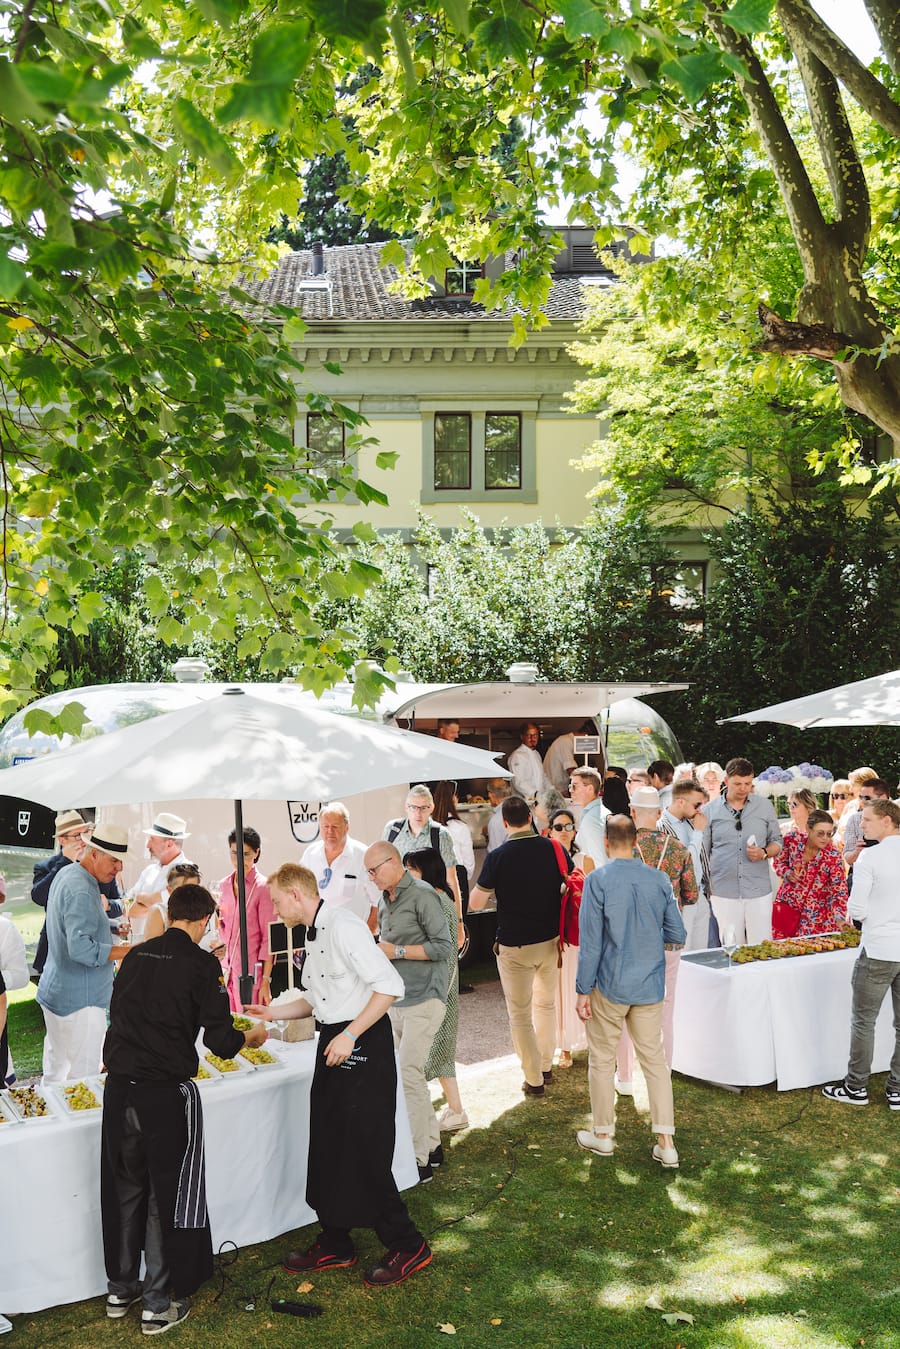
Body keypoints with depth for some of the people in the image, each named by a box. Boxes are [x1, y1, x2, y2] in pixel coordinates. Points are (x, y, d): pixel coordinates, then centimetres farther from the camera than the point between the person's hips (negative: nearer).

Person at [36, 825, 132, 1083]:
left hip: (55, 993, 10)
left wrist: (112, 929, 13)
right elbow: (81, 949, -29)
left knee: (54, 1073, 20)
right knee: (83, 1079, -4)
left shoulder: (66, 874, 9)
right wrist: (131, 951, -27)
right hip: (80, 1001, -10)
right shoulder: (81, 892, -23)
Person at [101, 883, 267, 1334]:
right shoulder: (201, 964, -9)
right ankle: (158, 1304, 17)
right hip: (165, 1091, -5)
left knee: (124, 1189, 19)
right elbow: (220, 1039, -11)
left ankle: (120, 1288, 34)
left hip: (118, 1088, 5)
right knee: (168, 1194, 9)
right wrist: (250, 1037, 10)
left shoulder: (136, 955, 5)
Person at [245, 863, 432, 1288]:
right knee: (327, 1146, 15)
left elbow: (390, 985, -24)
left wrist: (349, 1036, -24)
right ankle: (335, 1244, 30)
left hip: (363, 1045, -10)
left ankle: (406, 1246, 11)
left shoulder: (343, 925, -18)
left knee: (364, 1152, -4)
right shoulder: (313, 935, 13)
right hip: (333, 1043, 10)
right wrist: (272, 1012, 16)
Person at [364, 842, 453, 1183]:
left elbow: (444, 946, -15)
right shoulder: (385, 901, 13)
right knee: (411, 1074, 12)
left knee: (408, 1075, -11)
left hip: (423, 1001, -8)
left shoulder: (421, 895, -12)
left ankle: (418, 1161, -5)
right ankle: (432, 1145, 24)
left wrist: (397, 951, -16)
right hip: (395, 1000, 8)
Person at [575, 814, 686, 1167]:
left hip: (610, 986, -3)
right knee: (655, 1060, 11)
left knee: (602, 1060, 12)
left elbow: (590, 941, -13)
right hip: (650, 987, 4)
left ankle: (603, 1134, 24)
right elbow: (677, 933, 3)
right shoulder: (659, 880, -2)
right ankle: (665, 1141, 10)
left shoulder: (598, 880, -13)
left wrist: (582, 990, -6)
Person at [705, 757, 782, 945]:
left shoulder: (764, 806, 7)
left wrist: (764, 853, -9)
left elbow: (777, 842, 13)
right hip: (723, 892, 0)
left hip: (759, 891, 1)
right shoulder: (711, 809, 4)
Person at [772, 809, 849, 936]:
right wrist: (787, 873, -15)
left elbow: (839, 890, -16)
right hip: (787, 905, 2)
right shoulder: (793, 838, -11)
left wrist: (840, 918, -29)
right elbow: (779, 861, 6)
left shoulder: (833, 855, -16)